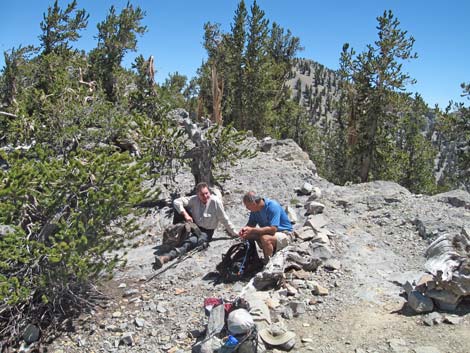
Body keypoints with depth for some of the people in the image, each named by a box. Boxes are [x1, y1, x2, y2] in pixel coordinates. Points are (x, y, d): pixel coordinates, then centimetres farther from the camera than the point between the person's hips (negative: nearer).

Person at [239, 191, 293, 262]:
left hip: (284, 233, -8)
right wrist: (244, 229, -17)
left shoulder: (273, 206, -26)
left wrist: (252, 230, -32)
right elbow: (251, 224, 7)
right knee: (247, 235, -8)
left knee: (265, 238, -36)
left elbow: (272, 229, -33)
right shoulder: (254, 210, -4)